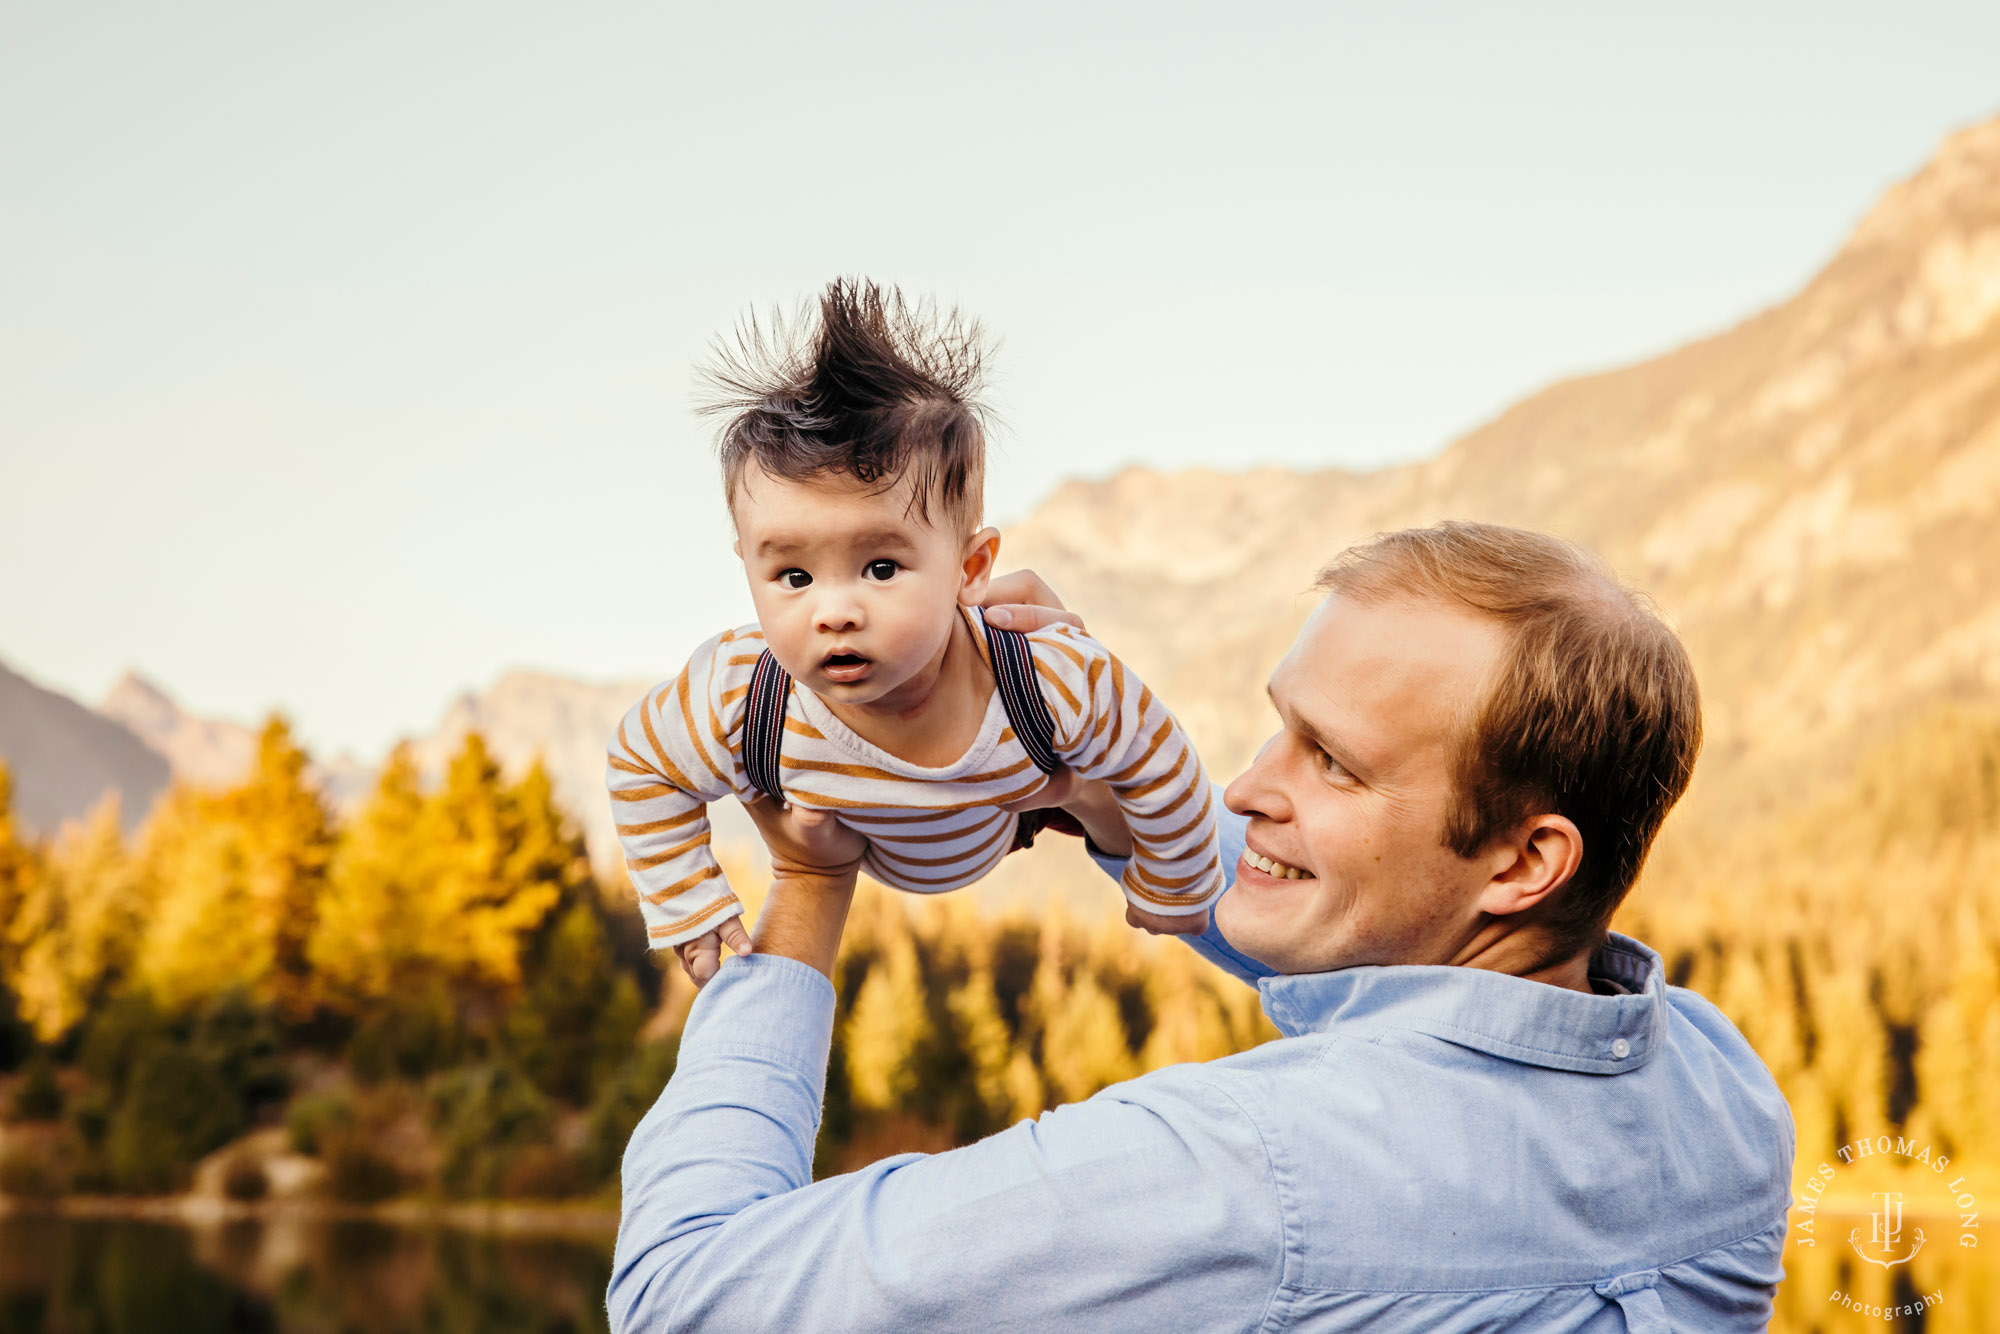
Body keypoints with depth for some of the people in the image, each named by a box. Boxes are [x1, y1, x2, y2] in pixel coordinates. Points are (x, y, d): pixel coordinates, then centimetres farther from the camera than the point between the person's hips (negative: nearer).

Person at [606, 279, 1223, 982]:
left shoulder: (1060, 686, -45)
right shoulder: (737, 705, -44)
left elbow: (1160, 766, -23)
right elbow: (638, 762, -20)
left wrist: (1169, 895, -7)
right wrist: (688, 911, -21)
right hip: (861, 862, 0)